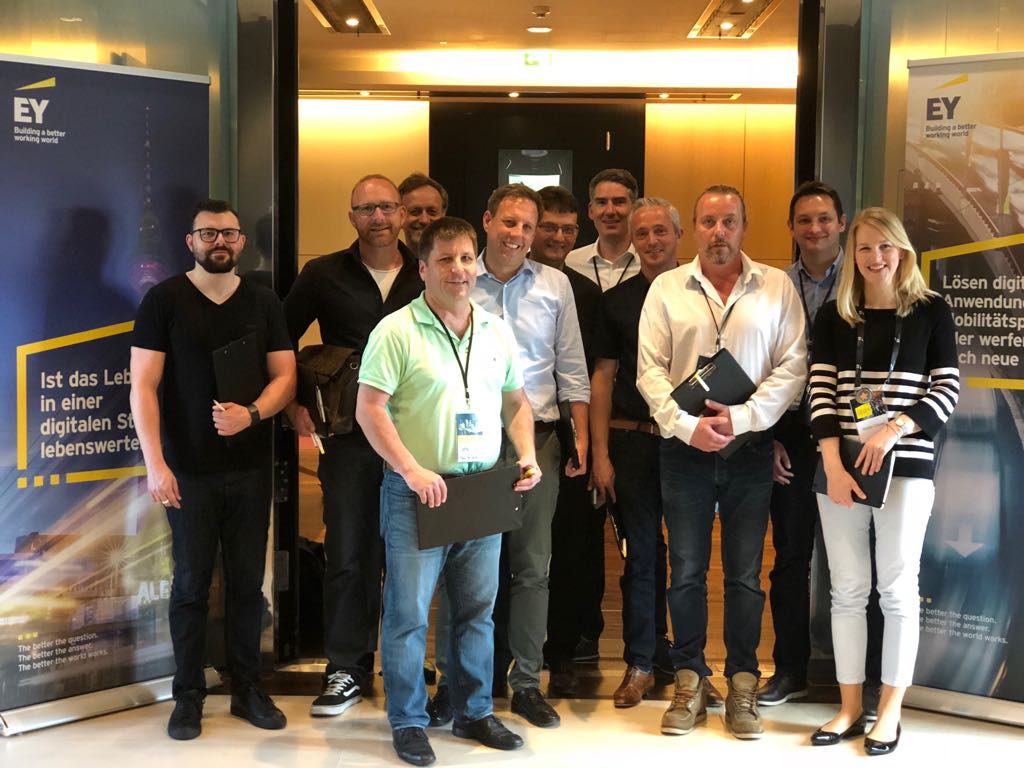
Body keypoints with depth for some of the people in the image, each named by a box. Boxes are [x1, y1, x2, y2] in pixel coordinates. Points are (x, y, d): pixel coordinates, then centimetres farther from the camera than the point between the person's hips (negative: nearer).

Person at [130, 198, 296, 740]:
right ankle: (189, 694, 16)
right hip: (189, 470, -2)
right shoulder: (164, 300, -2)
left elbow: (285, 375, 6)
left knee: (247, 581, 8)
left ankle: (247, 688, 19)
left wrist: (252, 413, -15)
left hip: (251, 468, 3)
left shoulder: (263, 303, 7)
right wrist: (155, 463, -15)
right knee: (191, 582, 5)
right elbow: (143, 385, -7)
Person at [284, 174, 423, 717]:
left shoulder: (426, 276, 5)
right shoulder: (324, 276, 3)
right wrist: (295, 406, 3)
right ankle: (346, 671, 15)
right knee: (347, 556, 3)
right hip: (348, 436, 0)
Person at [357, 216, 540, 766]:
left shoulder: (497, 332, 9)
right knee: (408, 612, 1)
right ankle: (408, 722, 15)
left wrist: (526, 455, 3)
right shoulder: (396, 331, -9)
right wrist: (412, 471, -20)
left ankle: (473, 712, 28)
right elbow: (369, 409, -13)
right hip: (418, 491, -5)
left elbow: (516, 402, 19)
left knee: (477, 610, 14)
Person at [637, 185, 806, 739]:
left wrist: (742, 417, -13)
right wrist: (687, 425, -12)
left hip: (750, 448, 0)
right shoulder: (666, 288, 5)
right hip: (684, 447, 0)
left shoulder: (777, 287, 4)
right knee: (686, 570, 6)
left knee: (745, 573, 6)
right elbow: (650, 368, 0)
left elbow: (792, 365, -2)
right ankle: (689, 682, 19)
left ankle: (742, 686, 17)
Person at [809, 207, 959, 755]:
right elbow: (821, 392, 2)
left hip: (906, 466, -2)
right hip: (840, 467, 2)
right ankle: (849, 708, 15)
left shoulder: (931, 311, 3)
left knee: (897, 589, 2)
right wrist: (833, 465, -11)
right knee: (848, 589, 6)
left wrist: (893, 430, -16)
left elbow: (948, 388, -1)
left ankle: (890, 712, 12)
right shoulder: (833, 316, 8)